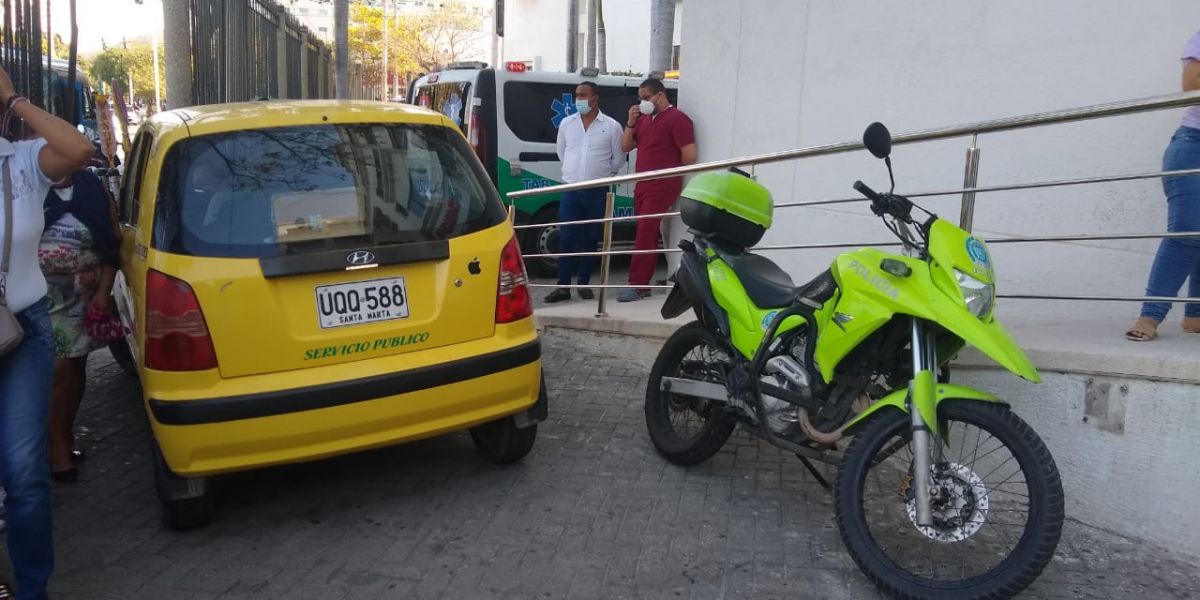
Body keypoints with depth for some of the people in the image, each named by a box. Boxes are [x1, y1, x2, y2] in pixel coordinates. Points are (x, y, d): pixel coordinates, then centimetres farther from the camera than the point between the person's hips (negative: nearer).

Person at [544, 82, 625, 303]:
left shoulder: (612, 126, -1)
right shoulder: (566, 123, 7)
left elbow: (619, 158, 6)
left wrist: (601, 174, 10)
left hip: (598, 192, -1)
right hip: (570, 191, 1)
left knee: (589, 240, 6)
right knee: (566, 239, -3)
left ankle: (584, 284, 16)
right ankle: (563, 286, 2)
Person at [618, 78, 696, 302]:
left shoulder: (677, 119, -10)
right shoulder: (643, 119, 15)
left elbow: (689, 156, -14)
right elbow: (626, 147, 14)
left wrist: (669, 171, 1)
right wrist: (631, 122, -1)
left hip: (662, 187, -8)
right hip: (642, 185, 8)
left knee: (645, 235, -11)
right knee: (647, 236, 10)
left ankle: (637, 285, -9)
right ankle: (643, 284, 14)